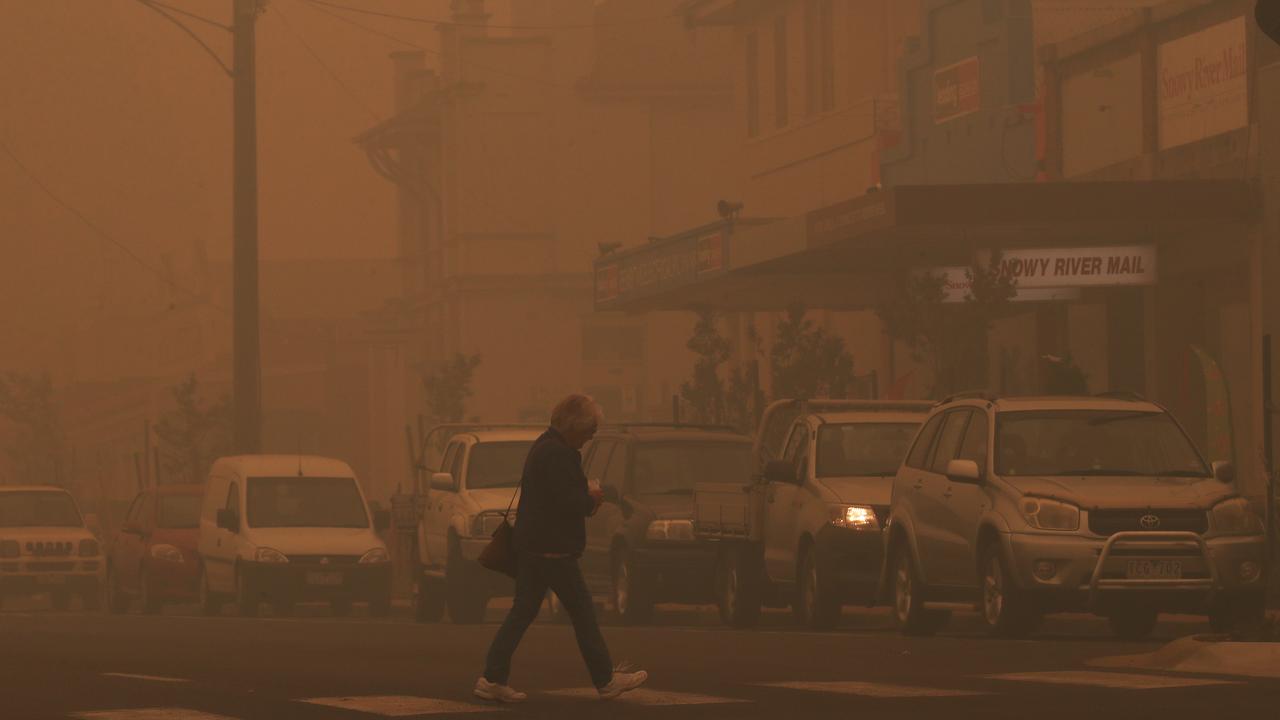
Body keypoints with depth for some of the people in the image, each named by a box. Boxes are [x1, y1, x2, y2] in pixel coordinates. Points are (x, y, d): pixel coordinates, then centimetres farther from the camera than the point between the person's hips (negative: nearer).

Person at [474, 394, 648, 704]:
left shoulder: (544, 447, 16)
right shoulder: (558, 454, -18)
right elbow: (568, 502, -23)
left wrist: (586, 498, 10)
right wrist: (591, 500, -4)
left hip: (532, 547, 10)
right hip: (552, 549, -10)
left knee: (523, 612, 9)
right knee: (582, 611, 0)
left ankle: (492, 679, 5)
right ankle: (606, 680, 8)